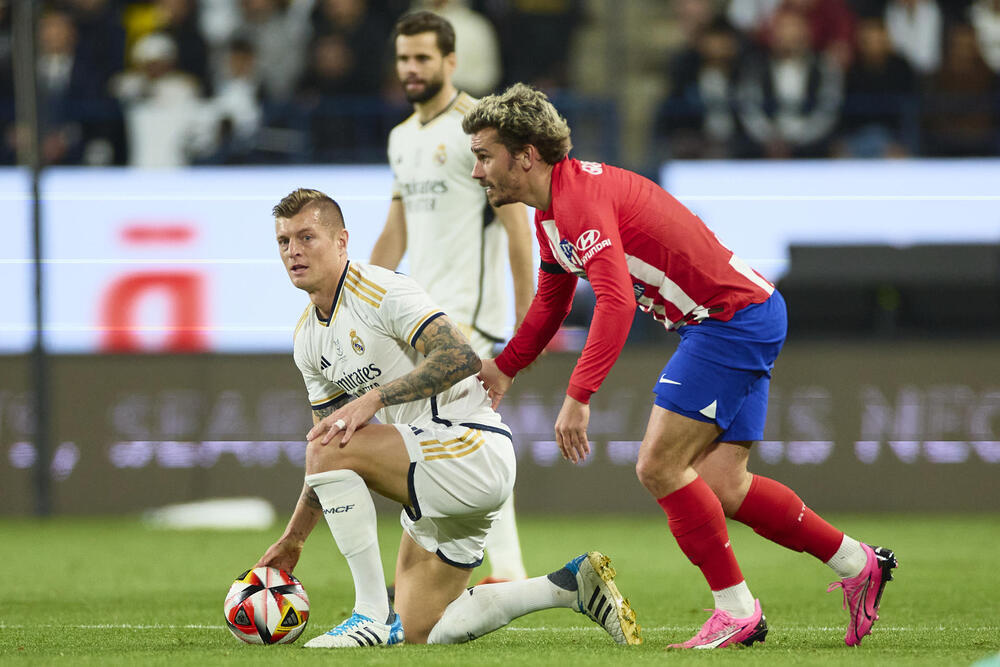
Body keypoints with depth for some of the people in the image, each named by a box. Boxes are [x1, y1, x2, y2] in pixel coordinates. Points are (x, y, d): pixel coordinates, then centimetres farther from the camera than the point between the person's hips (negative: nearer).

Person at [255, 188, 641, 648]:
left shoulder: (381, 291, -14)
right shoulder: (308, 338, 12)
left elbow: (460, 357, -27)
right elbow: (332, 435, 20)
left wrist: (375, 397, -31)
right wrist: (292, 539, 16)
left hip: (474, 447, -10)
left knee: (327, 451, -26)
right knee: (422, 634, 7)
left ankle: (373, 615, -22)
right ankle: (574, 585, 15)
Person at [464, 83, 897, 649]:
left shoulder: (581, 196, -21)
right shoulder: (551, 212, 12)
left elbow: (616, 301, -33)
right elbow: (551, 303, 29)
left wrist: (578, 398, -36)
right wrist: (503, 368, 21)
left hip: (732, 318, -10)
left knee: (659, 466, -11)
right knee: (722, 488, 7)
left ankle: (737, 609, -3)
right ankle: (858, 564, 18)